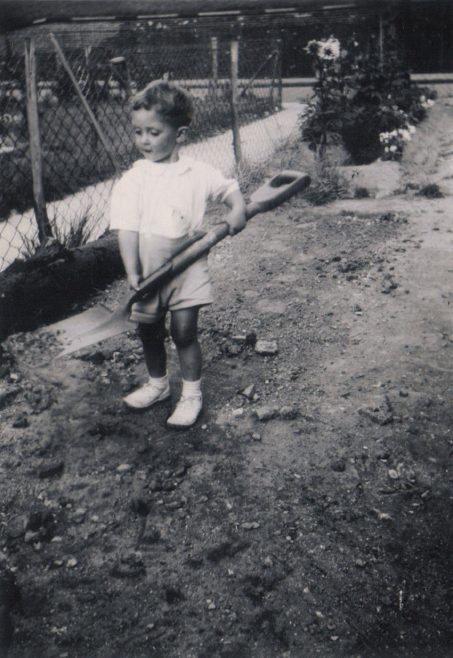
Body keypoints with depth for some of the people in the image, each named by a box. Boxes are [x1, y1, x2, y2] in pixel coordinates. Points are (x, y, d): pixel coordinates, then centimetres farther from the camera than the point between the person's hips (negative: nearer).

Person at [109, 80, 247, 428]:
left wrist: (238, 208, -9)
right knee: (150, 332, 15)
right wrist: (133, 273, -19)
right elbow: (127, 229, -11)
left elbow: (230, 188, 12)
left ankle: (192, 394, 17)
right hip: (148, 271, 2)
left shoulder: (199, 173, -5)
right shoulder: (132, 180, -6)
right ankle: (158, 384, 39)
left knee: (184, 331, -2)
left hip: (188, 268, -2)